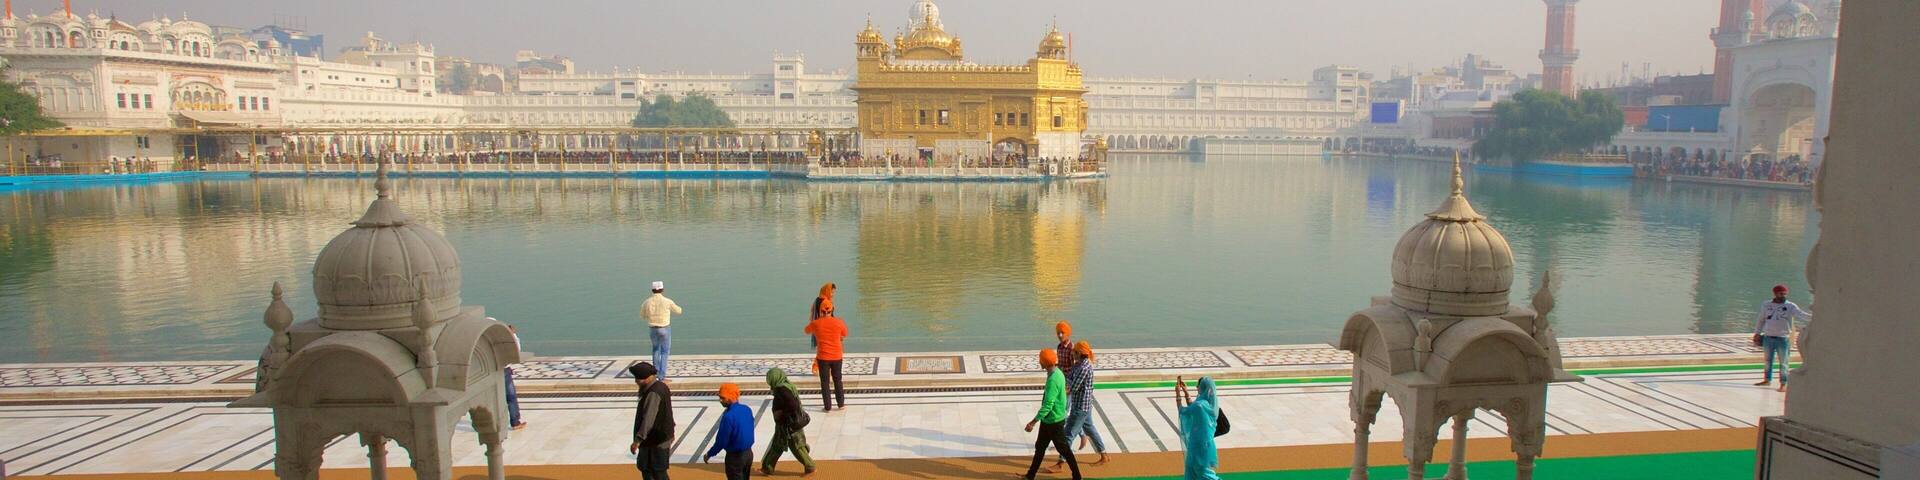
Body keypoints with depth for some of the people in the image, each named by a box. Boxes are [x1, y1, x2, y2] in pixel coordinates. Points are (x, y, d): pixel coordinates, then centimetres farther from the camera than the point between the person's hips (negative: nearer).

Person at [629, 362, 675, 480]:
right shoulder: (661, 386, 9)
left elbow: (648, 420, -30)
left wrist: (637, 440, -33)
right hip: (662, 437, 10)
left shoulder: (653, 393, -23)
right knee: (645, 467, 17)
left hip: (656, 440, -10)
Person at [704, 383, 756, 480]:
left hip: (735, 456, -7)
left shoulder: (729, 416, -25)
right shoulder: (747, 410, -1)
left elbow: (722, 441, -19)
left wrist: (709, 454, -5)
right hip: (748, 453, 7)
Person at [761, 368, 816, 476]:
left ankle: (810, 468, 15)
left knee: (797, 447, 4)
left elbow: (793, 405, -32)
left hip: (789, 425, -10)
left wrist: (781, 413, -20)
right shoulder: (786, 385, 4)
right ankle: (767, 468, 27)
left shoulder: (782, 390, -25)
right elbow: (792, 403, 13)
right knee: (776, 446, 17)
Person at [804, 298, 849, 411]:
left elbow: (807, 331, 12)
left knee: (825, 382, 8)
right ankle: (841, 404, 23)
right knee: (837, 380, 17)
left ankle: (828, 407, 10)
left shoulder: (815, 323, -10)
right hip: (836, 356, 1)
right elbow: (844, 335, 9)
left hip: (822, 357, -1)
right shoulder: (839, 322, -9)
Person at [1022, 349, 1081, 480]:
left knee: (1064, 449, 5)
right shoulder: (1057, 373, 3)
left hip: (1054, 421, -10)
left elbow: (1047, 405, -29)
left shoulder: (1053, 380, -27)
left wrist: (1033, 422, -27)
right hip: (1048, 420, 10)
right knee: (1040, 446, 17)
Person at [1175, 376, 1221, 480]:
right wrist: (1186, 392, 14)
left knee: (1201, 469, 6)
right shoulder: (1211, 402, -1)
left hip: (1200, 442, -9)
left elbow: (1183, 411, -10)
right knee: (1191, 466, 20)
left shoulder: (1200, 405, -28)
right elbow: (1191, 407, 15)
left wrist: (1178, 394, -1)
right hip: (1205, 440, 9)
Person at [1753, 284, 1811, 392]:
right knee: (1768, 360, 15)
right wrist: (1757, 333, 14)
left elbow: (1800, 314, -20)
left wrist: (1811, 316, -39)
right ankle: (1767, 379, 28)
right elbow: (1760, 320, 16)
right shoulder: (1766, 306, 8)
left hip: (1783, 339, -4)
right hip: (1768, 337, 4)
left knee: (1783, 362, -1)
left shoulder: (1790, 306, -3)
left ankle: (1783, 384, 6)